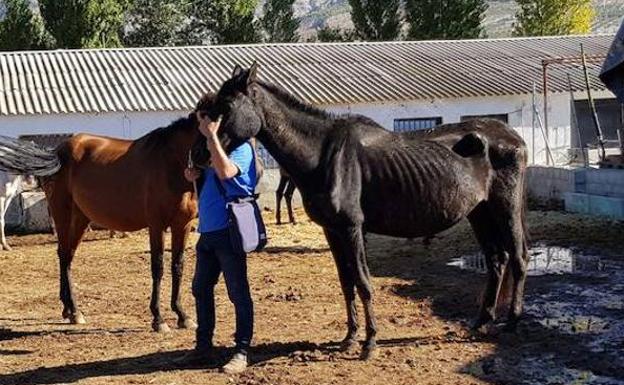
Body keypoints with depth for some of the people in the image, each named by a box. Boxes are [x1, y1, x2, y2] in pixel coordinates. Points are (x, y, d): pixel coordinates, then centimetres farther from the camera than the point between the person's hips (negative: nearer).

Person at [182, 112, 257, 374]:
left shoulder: (240, 147, -11)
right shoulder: (209, 148, 14)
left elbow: (226, 171, -31)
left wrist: (212, 136, -27)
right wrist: (194, 176, 4)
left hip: (229, 232, -9)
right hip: (207, 231, 9)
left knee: (238, 292, -2)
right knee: (201, 288, 14)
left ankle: (242, 351, 4)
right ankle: (203, 346, 26)